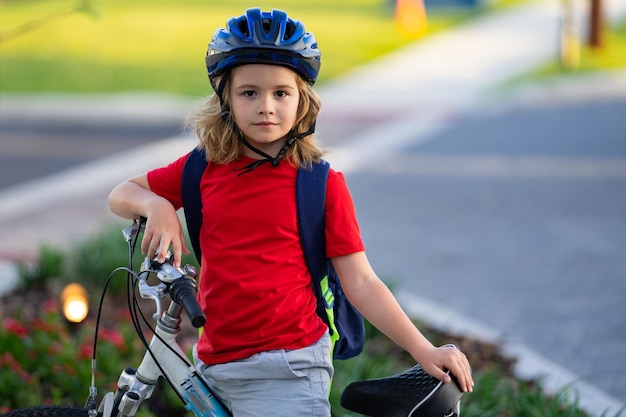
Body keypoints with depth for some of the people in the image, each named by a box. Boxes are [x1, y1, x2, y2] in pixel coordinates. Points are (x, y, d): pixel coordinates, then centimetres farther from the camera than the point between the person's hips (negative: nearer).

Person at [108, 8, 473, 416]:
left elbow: (361, 283, -5)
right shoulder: (202, 170, 4)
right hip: (214, 364, 4)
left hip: (285, 374, -4)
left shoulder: (322, 184, -5)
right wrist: (155, 205, -6)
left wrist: (424, 350, -12)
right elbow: (120, 195, 17)